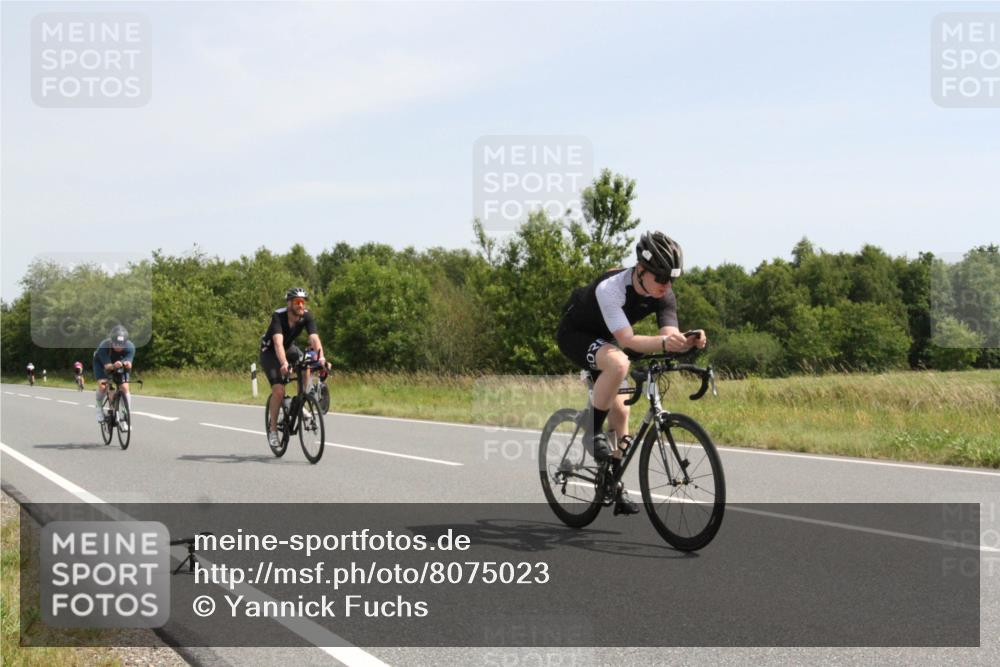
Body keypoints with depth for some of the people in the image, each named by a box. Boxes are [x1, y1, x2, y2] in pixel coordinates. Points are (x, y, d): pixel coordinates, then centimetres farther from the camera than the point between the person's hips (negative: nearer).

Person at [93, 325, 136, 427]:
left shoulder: (130, 347, -33)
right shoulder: (104, 346, -39)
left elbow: (129, 366, -37)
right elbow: (107, 366, -42)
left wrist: (127, 365, -62)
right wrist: (114, 366, -64)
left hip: (120, 363, 2)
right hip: (102, 362, -2)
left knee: (124, 388, -14)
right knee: (103, 386, -24)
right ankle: (99, 406, 9)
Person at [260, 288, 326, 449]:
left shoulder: (307, 316, -22)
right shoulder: (278, 316, -32)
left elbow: (314, 339, -34)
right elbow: (278, 342, -45)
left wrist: (321, 357, -52)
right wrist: (284, 363, -62)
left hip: (289, 348, 4)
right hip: (269, 352, -4)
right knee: (279, 390, -20)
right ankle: (272, 428, -3)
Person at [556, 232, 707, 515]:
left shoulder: (663, 296, -18)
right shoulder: (610, 288, -36)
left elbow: (671, 336, -27)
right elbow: (626, 339, -44)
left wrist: (688, 340, -50)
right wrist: (663, 343, -60)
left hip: (605, 339, 7)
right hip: (575, 333, -7)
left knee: (620, 412, 2)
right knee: (618, 363, -36)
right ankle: (592, 431, -19)